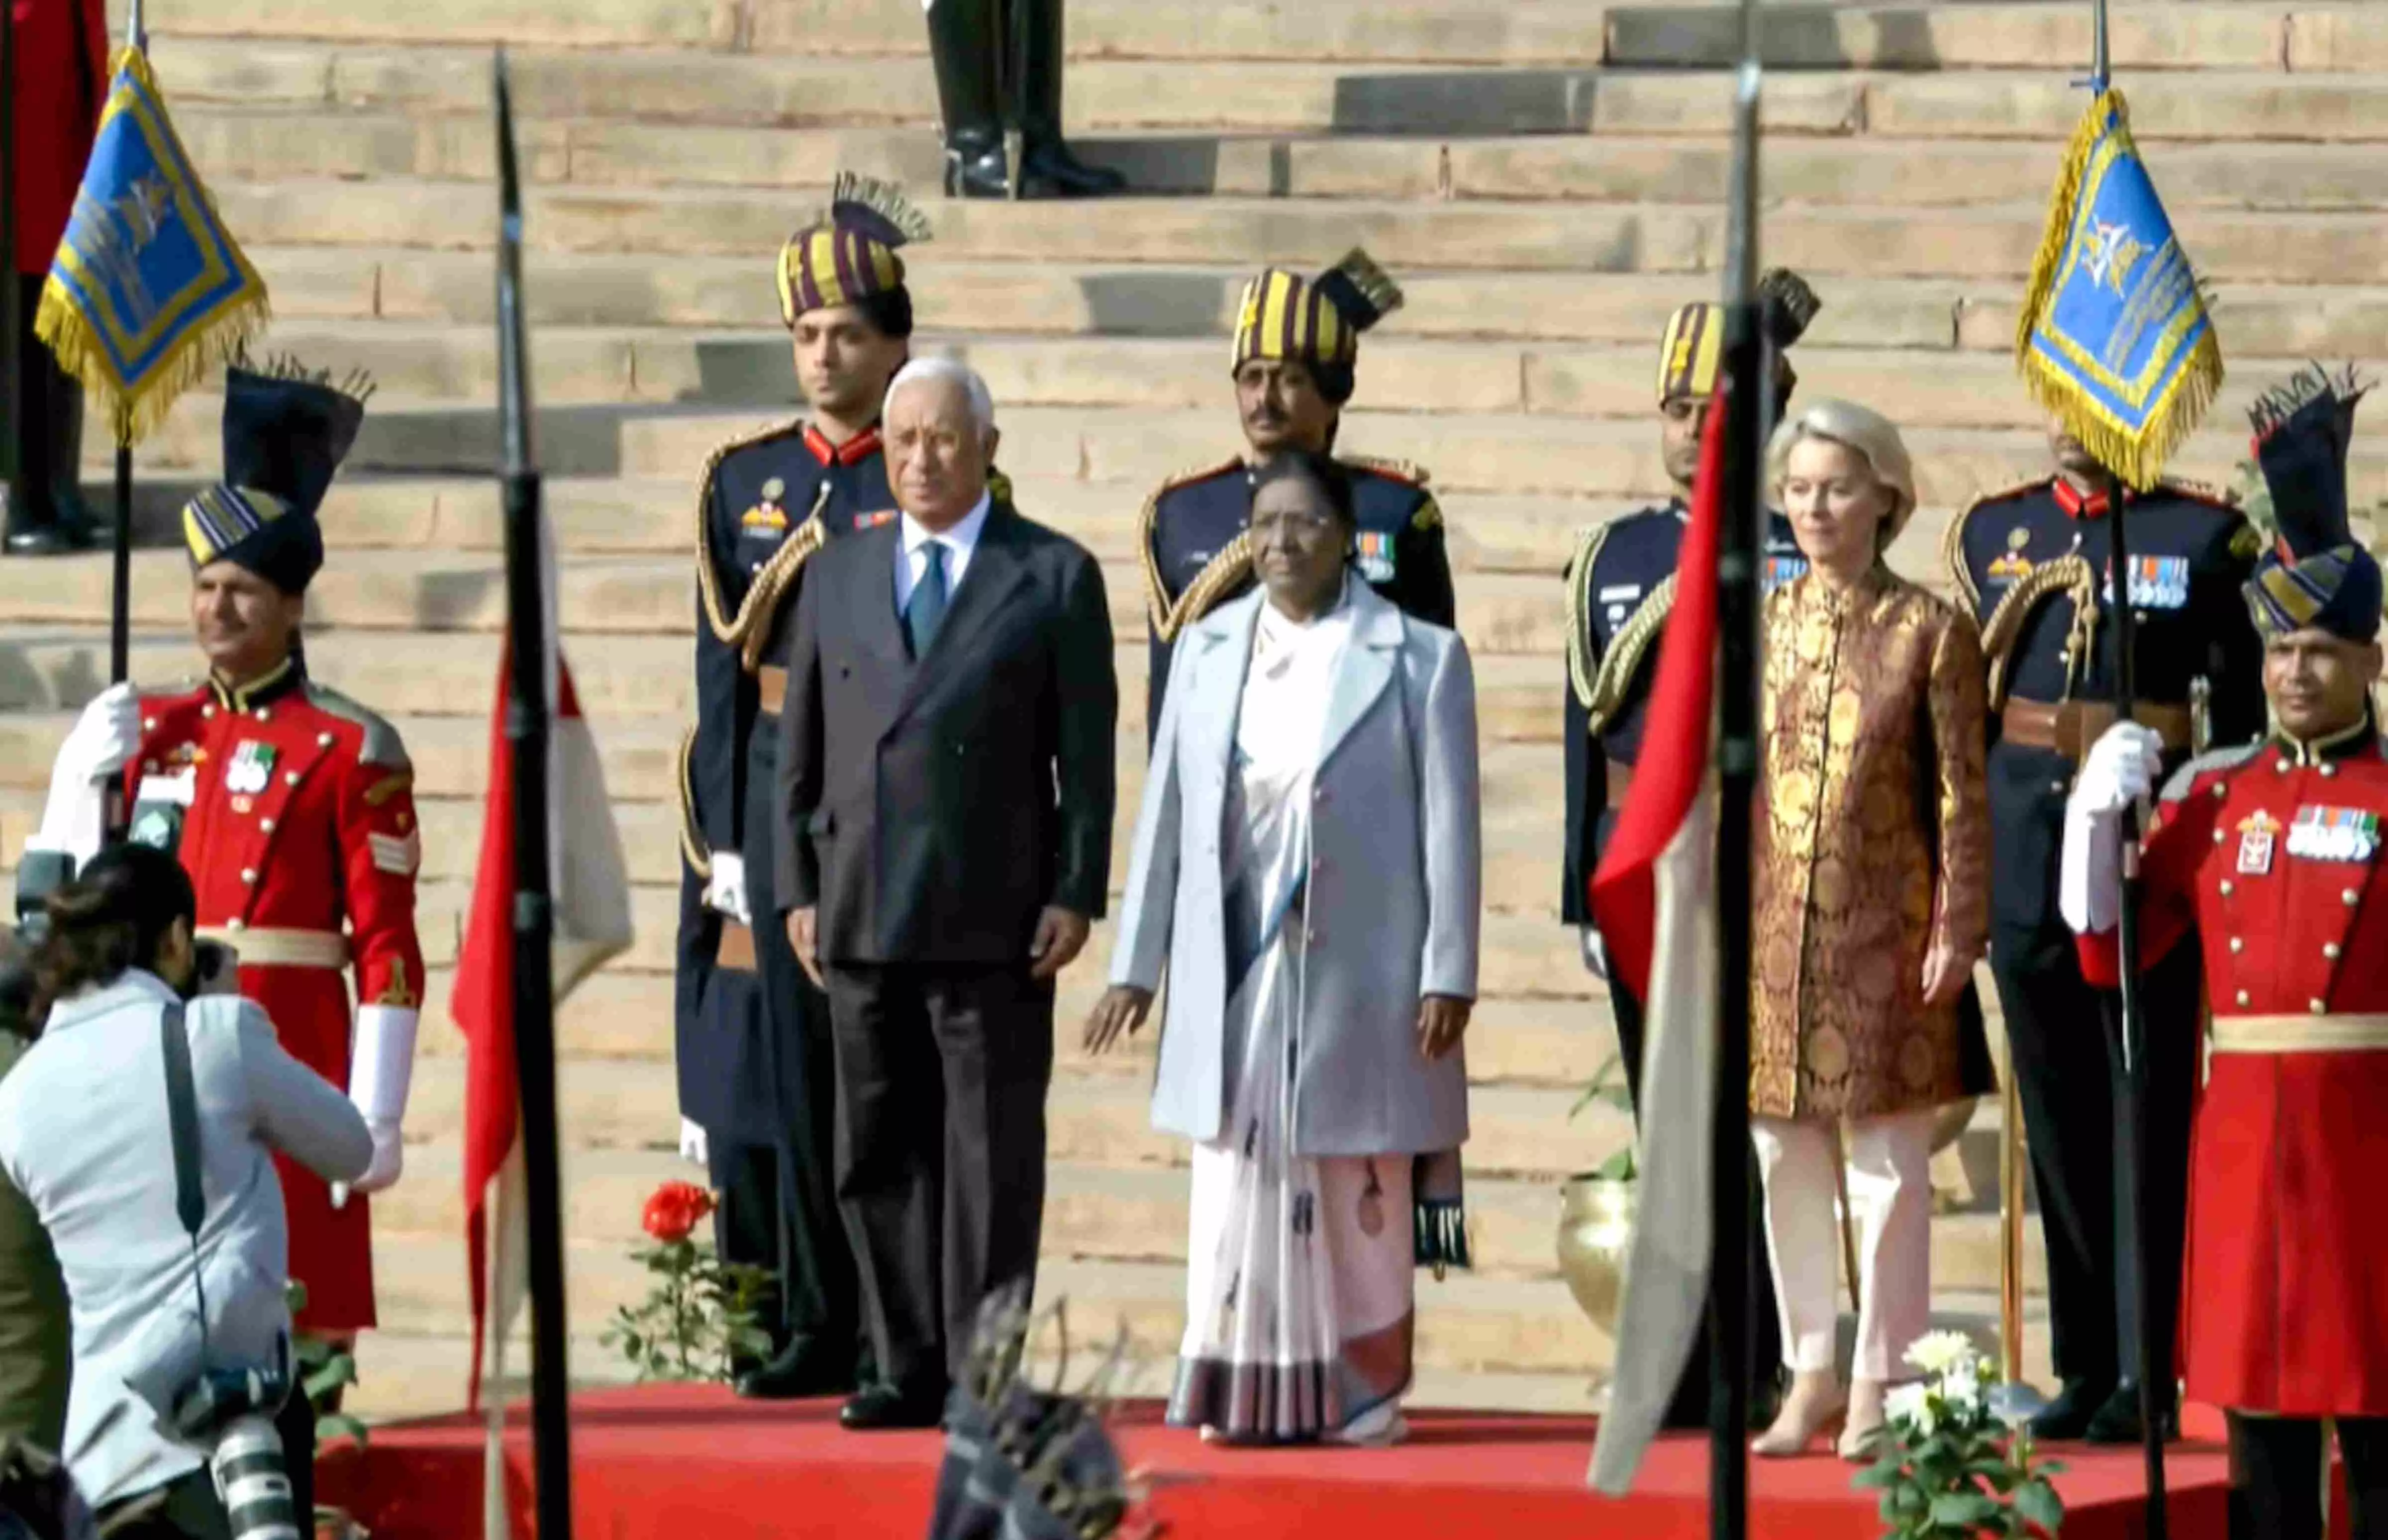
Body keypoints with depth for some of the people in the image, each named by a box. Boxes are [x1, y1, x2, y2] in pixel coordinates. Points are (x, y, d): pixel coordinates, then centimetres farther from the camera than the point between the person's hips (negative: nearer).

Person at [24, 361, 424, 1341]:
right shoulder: (149, 735, 11)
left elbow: (387, 949, -6)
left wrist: (377, 1115, -11)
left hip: (290, 1065, -4)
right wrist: (81, 778, -1)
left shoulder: (350, 750, -3)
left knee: (295, 1320, -4)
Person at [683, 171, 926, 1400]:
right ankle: (812, 1324, 9)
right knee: (786, 1060, 3)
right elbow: (724, 670, 11)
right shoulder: (745, 480, 12)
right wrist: (724, 837, 4)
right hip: (777, 801, 4)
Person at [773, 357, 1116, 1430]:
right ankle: (909, 1368, 11)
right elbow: (801, 751, 15)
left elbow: (1086, 753, 0)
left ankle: (984, 1372, 0)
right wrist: (798, 890, 7)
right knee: (878, 1151, 5)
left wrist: (1076, 893, -7)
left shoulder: (1055, 578, 4)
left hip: (992, 919, -4)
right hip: (864, 918, 4)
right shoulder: (839, 576, 14)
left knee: (991, 1151, -3)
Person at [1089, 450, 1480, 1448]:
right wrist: (1136, 964, 9)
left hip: (1360, 977, -3)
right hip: (1234, 973, 3)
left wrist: (1448, 979, -8)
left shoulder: (1419, 660, 0)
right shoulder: (1207, 651, 10)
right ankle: (1244, 1392, 6)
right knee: (1239, 1183, 2)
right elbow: (1165, 813, 12)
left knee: (1359, 1194, 1)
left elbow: (1448, 830, -3)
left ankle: (1359, 1393, 8)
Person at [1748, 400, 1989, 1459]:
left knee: (1887, 1159, 1)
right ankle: (1810, 1371, 18)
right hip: (1773, 926, 4)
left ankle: (1879, 1382, 8)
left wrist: (1956, 930, -8)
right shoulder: (1758, 626, 7)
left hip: (1882, 933, -4)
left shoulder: (1930, 632, -3)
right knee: (1781, 1154, 7)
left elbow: (1962, 794, -3)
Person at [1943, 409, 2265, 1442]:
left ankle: (2147, 1377, 2)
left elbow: (2242, 719, 0)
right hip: (2027, 848, 4)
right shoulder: (1991, 533, 11)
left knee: (2152, 1120, -2)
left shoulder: (2206, 536, 0)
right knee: (2059, 1122, 8)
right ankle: (2084, 1369, 15)